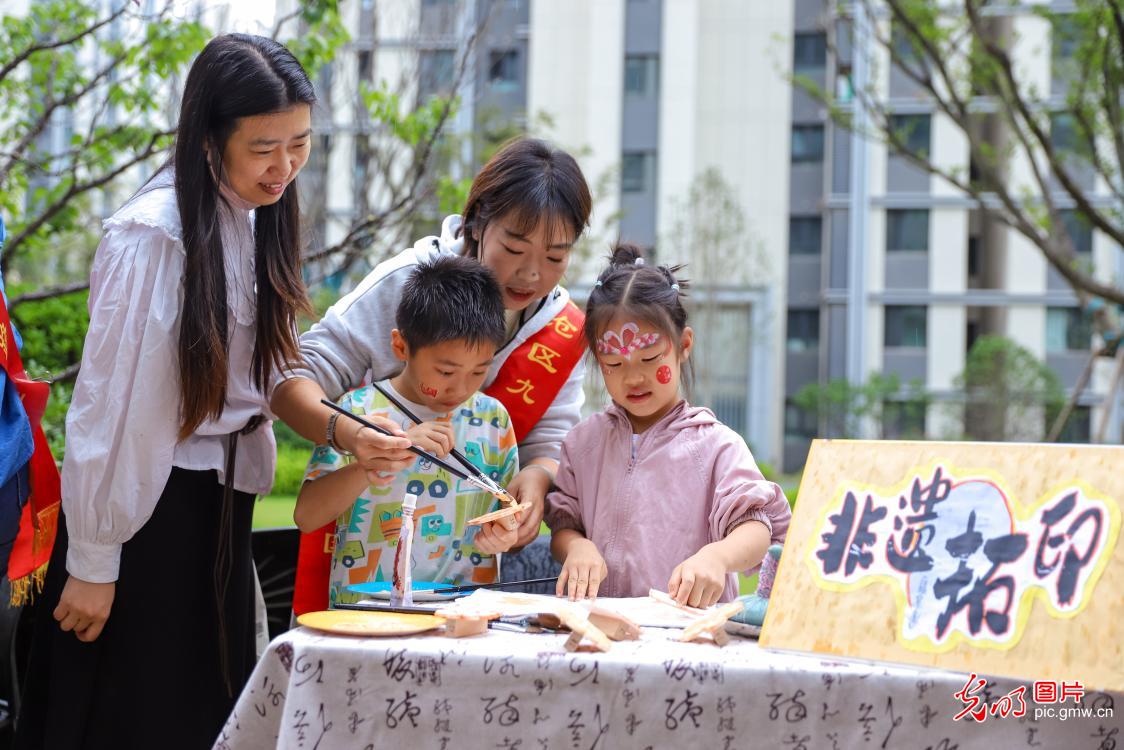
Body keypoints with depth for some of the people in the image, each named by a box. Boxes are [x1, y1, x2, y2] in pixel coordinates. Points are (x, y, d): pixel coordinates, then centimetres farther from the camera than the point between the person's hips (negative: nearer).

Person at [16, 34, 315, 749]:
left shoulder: (258, 219, 4)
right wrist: (92, 563, -14)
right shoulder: (155, 234, -20)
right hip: (145, 507, -7)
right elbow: (109, 406, -17)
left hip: (223, 504, 7)